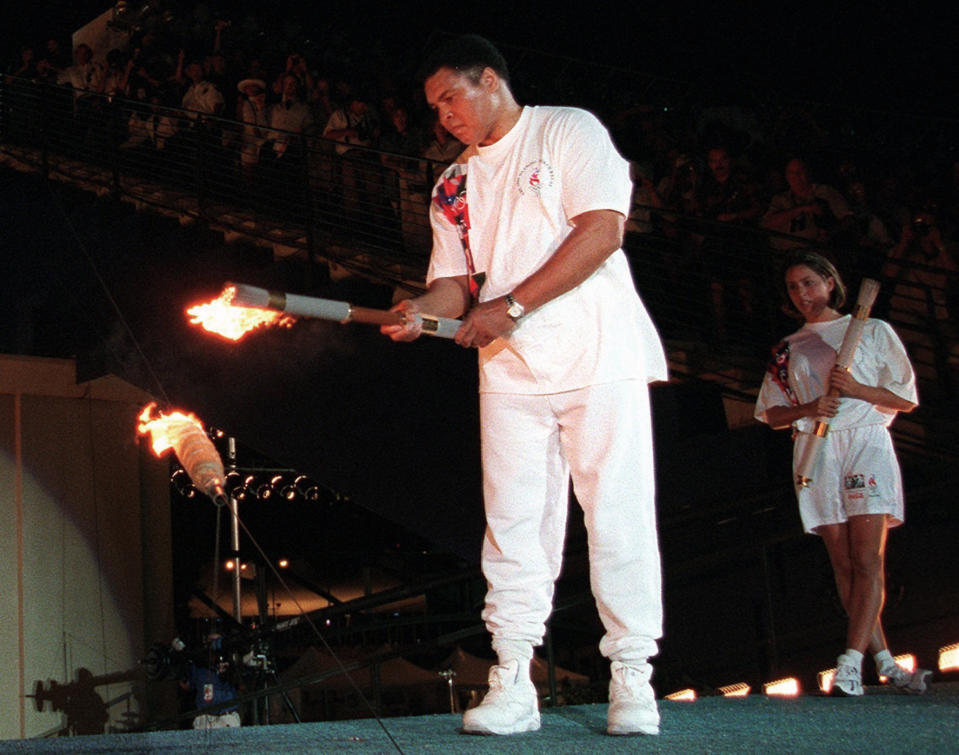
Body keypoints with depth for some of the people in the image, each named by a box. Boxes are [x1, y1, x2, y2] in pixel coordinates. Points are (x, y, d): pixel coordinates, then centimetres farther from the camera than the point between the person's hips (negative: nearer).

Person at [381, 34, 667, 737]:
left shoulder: (569, 131, 2)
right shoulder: (453, 186, 20)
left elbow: (602, 230, -11)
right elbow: (456, 279, 15)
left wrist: (510, 307, -14)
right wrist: (422, 309, -10)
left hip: (598, 357, -5)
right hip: (509, 370, 5)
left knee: (618, 515, -5)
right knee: (514, 523, -1)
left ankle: (632, 679, 2)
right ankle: (512, 686, 1)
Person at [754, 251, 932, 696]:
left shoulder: (872, 331, 11)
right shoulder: (788, 350, 19)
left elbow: (906, 399, 7)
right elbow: (773, 416, 16)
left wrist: (857, 389, -9)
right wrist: (809, 408, -5)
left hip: (866, 442, -3)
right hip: (815, 450, 3)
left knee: (868, 560, -16)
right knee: (843, 564, -2)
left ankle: (851, 663, -22)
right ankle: (885, 663, 3)